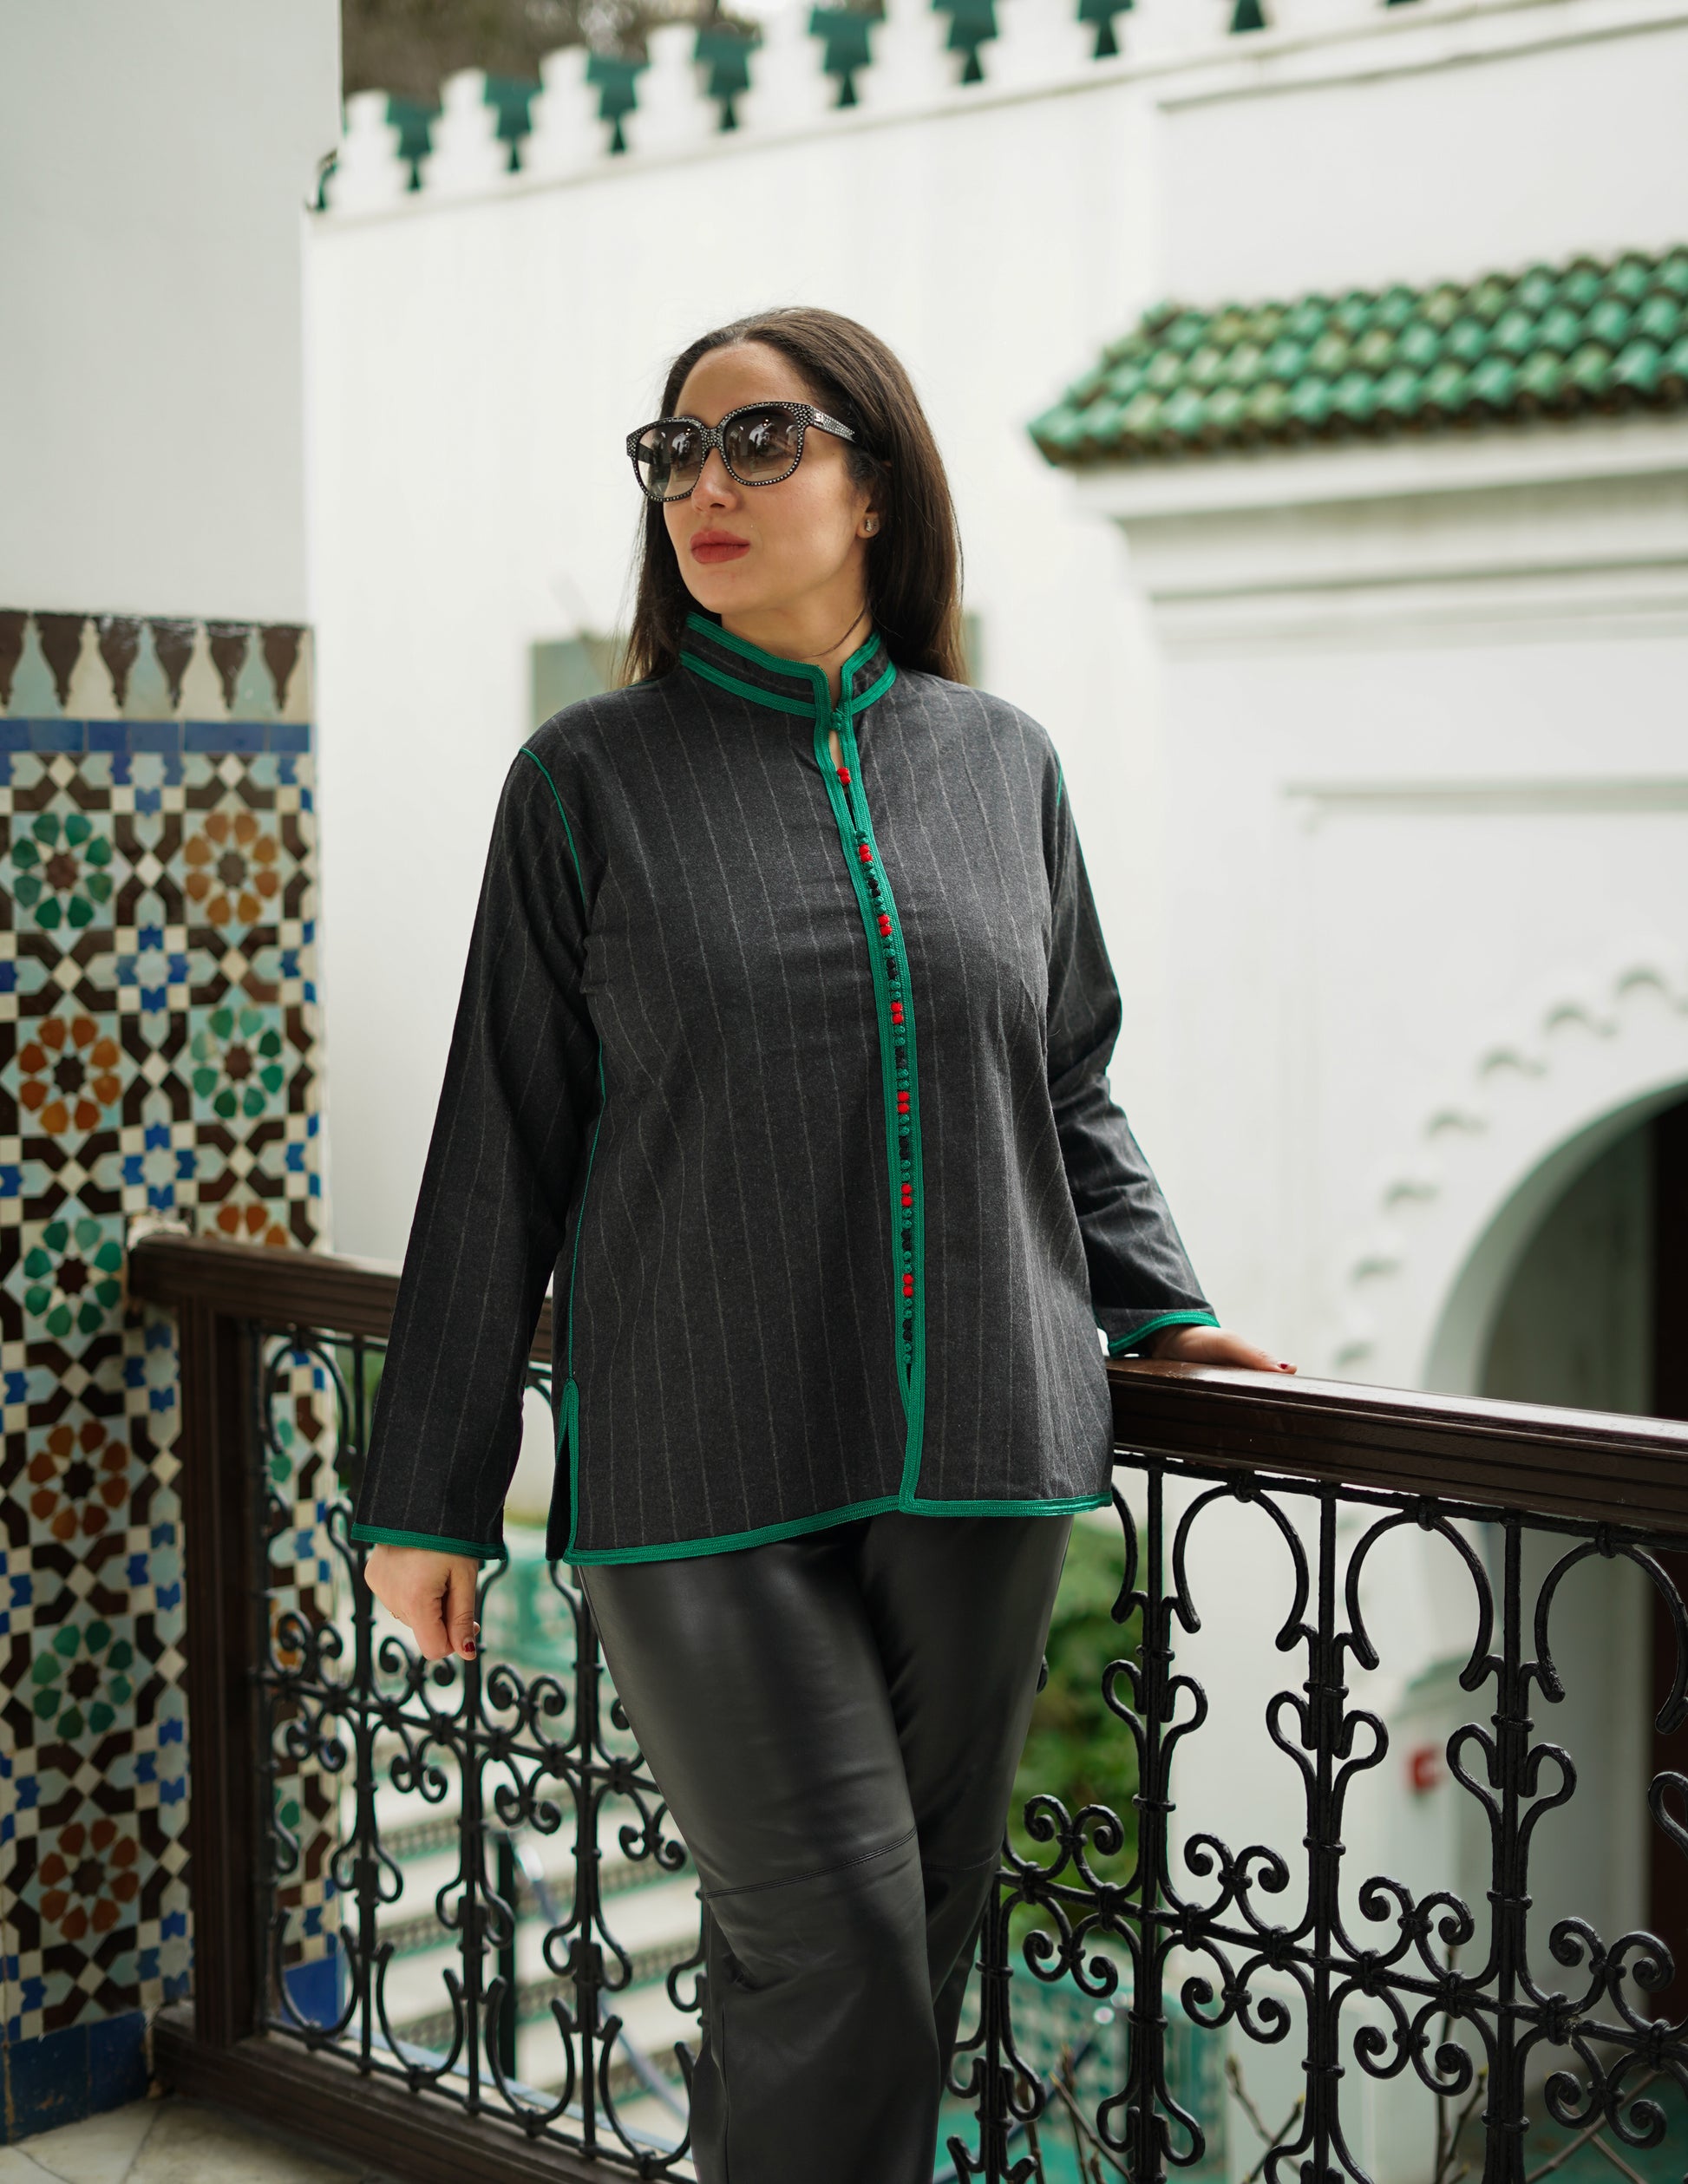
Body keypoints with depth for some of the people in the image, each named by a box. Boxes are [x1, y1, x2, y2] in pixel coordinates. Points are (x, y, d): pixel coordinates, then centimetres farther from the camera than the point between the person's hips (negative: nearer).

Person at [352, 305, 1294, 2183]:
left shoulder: (1003, 762, 8)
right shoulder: (592, 779, 1)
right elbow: (498, 1153, 1)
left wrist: (1156, 1309, 9)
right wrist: (428, 1491, 1)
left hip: (980, 1460, 3)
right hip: (705, 1469, -3)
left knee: (929, 1933, 11)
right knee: (831, 1945, -7)